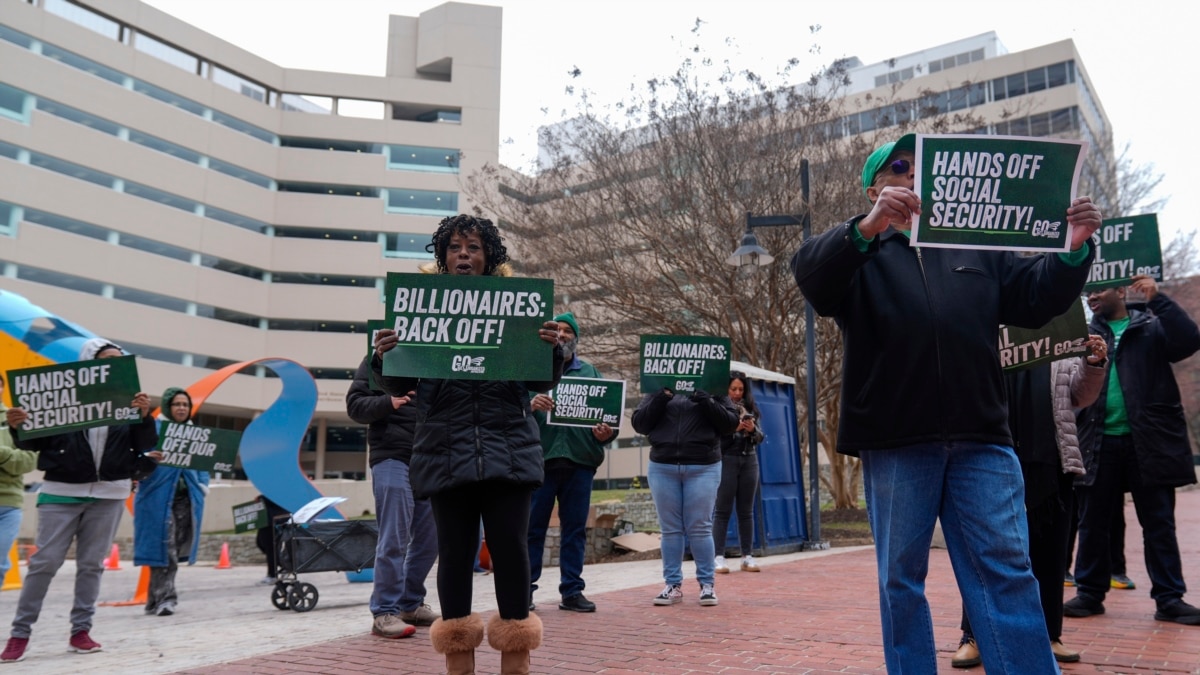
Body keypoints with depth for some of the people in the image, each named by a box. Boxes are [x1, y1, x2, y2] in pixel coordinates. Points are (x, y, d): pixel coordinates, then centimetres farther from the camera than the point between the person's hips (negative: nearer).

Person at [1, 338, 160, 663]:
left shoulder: (128, 401, 4)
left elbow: (145, 447, -1)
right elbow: (34, 442, 1)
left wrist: (145, 417, -18)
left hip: (109, 494, 2)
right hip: (61, 492, -2)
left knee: (92, 564, 7)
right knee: (44, 562, -1)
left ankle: (81, 631, 14)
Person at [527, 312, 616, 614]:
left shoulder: (590, 372, 17)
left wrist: (605, 432, -7)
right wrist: (529, 405, -22)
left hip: (580, 460, 3)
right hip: (539, 457, -2)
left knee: (575, 529, 7)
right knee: (533, 526, 1)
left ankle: (572, 590, 15)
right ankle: (525, 588, 10)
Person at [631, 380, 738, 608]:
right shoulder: (658, 389, 11)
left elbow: (731, 423, 0)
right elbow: (639, 423, 2)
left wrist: (706, 401, -13)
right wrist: (661, 398, -11)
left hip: (703, 468, -1)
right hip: (662, 468, 2)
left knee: (700, 528, -1)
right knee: (670, 529, 4)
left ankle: (707, 584, 9)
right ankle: (673, 584, 11)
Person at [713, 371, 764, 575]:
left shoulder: (750, 408, 12)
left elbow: (760, 438, 12)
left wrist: (752, 430, -8)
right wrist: (732, 428, -21)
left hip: (749, 460, 5)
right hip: (726, 460, -5)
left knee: (746, 511, 7)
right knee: (722, 510, -2)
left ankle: (747, 556, 11)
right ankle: (719, 556, 0)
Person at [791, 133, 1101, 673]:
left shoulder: (977, 247, 22)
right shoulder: (856, 249, 11)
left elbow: (1035, 300, 15)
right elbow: (811, 276, -11)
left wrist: (1073, 251, -5)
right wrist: (867, 227, -30)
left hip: (981, 440, 2)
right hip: (894, 444, -2)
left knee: (1005, 572, 1)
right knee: (901, 579, 5)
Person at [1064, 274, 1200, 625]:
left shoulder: (1152, 327, 7)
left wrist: (1158, 299, -15)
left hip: (1149, 442, -2)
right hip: (1098, 442, 2)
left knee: (1159, 524, 5)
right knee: (1092, 523, 8)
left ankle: (1169, 599, 14)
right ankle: (1090, 592, 18)